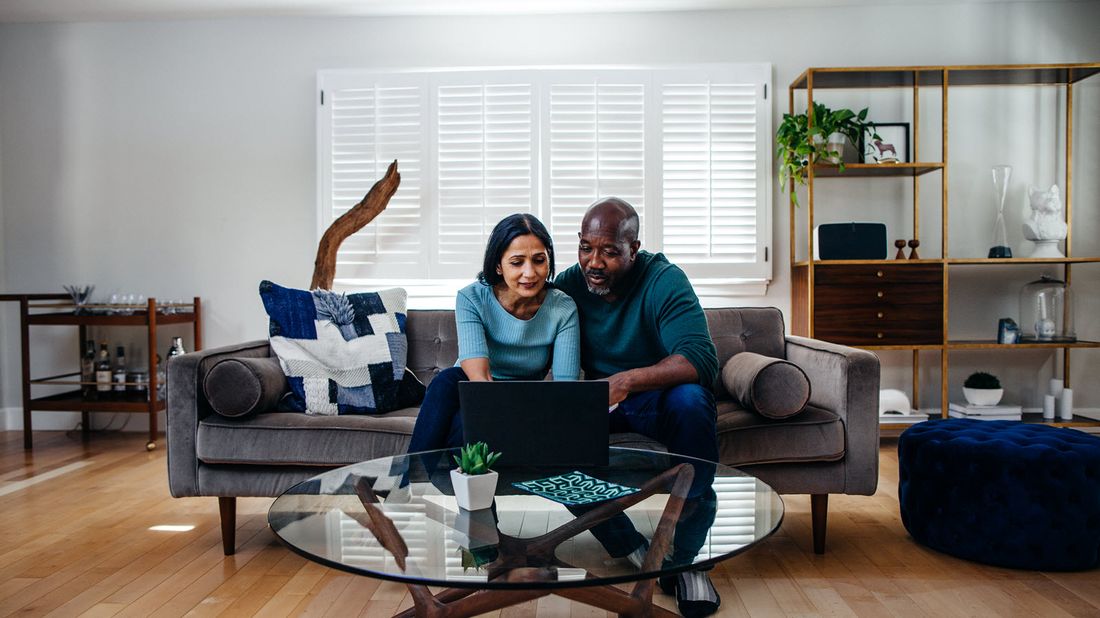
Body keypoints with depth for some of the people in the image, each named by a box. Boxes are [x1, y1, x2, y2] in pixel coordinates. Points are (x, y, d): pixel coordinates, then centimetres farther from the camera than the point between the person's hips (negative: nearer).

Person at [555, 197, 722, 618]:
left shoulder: (665, 281, -17)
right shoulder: (568, 285, -4)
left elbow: (700, 359, -31)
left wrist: (628, 380, -46)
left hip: (658, 397, -3)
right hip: (597, 400, 3)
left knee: (690, 400, -36)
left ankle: (684, 555, -21)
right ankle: (630, 550, -14)